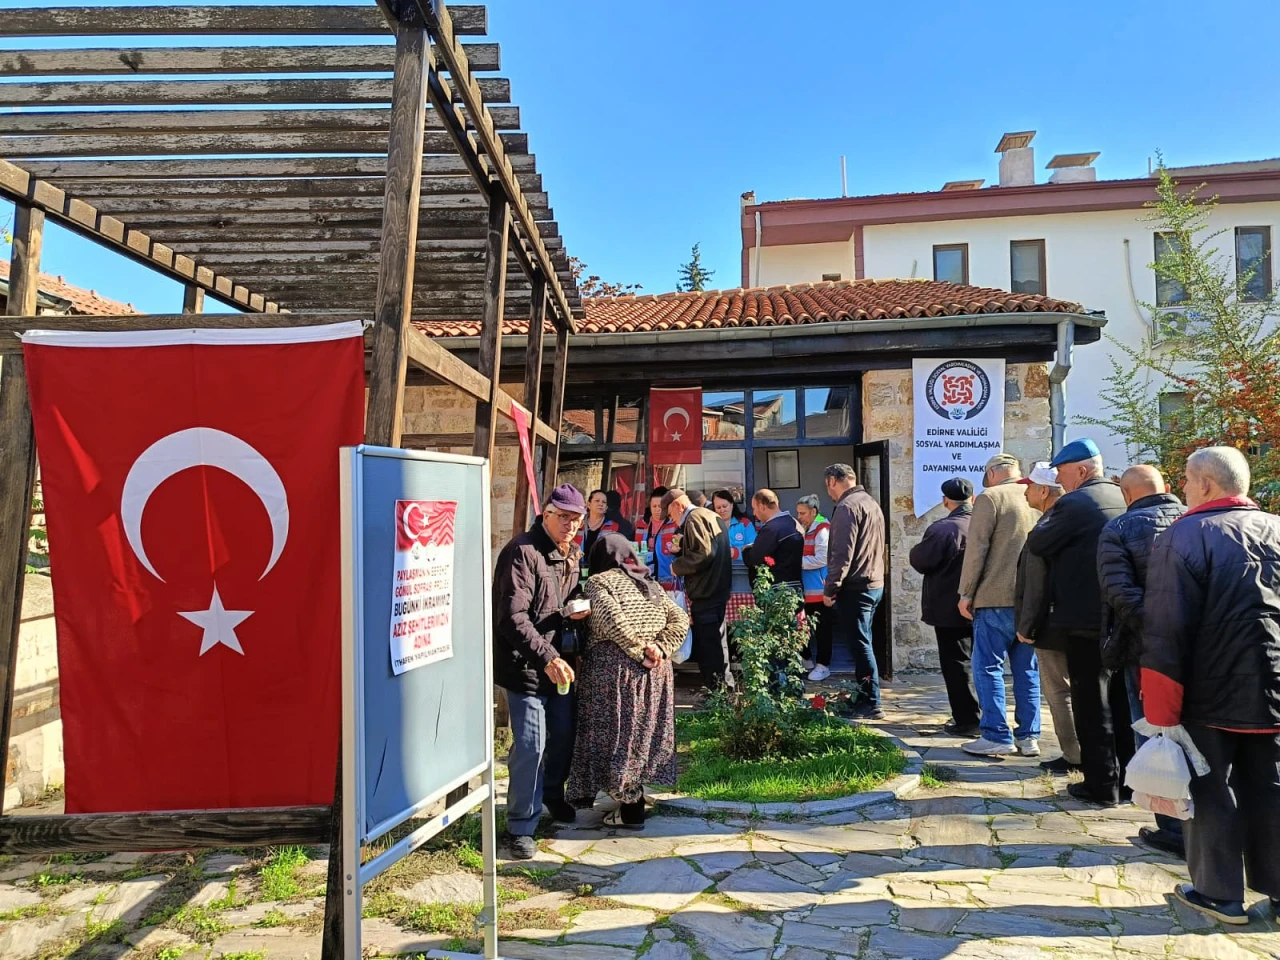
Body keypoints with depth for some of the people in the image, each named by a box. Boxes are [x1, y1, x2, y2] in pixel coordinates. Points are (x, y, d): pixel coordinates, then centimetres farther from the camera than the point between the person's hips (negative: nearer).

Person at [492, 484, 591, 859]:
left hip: (558, 661, 8)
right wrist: (546, 657, -30)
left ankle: (552, 795, 43)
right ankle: (520, 827, 10)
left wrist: (579, 609, 0)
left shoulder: (569, 555, 10)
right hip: (526, 664, -8)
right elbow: (512, 617, -24)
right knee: (531, 745, -6)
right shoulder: (522, 552, -18)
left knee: (563, 734, 18)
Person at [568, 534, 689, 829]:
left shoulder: (598, 581, -1)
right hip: (656, 671, 6)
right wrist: (659, 649, -4)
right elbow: (680, 620, 7)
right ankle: (633, 798, 24)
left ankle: (630, 808, 6)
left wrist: (639, 648, -12)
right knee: (644, 732, 15)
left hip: (613, 666, -6)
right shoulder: (651, 584, 17)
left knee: (616, 734, 3)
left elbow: (612, 619, -19)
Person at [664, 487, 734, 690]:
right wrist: (681, 548, 11)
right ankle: (723, 688, 28)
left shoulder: (694, 519, -13)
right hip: (717, 590, 11)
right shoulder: (711, 516, 18)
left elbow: (703, 554, -25)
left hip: (705, 594, -11)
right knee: (716, 644, 19)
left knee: (709, 647, -5)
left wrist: (677, 566, -12)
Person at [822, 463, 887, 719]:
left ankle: (872, 705, -2)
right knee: (861, 643, 16)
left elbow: (842, 553, -20)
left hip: (855, 588, -10)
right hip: (875, 583, 10)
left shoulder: (847, 507, -14)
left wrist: (830, 588, -14)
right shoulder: (871, 502, 17)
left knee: (860, 644, -5)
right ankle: (861, 697, 24)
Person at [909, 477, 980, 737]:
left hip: (951, 609, -7)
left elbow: (920, 561, -13)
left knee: (957, 664, 0)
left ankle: (967, 721, 2)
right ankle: (984, 716, 25)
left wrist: (914, 552, 7)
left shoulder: (943, 528, -18)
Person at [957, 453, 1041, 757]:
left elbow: (976, 549, -11)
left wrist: (966, 593, -5)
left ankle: (996, 736, -2)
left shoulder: (990, 498, -5)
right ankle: (1029, 737, 15)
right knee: (1027, 669, 11)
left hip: (996, 598, -6)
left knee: (988, 667, 0)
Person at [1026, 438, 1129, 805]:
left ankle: (1102, 784, 6)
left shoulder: (1073, 503, -15)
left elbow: (1036, 543, -9)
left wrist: (1049, 514, 7)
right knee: (1121, 700, 16)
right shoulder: (1124, 498, 9)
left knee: (1092, 704, 1)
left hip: (1086, 618, -8)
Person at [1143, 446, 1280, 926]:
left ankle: (1220, 893, 16)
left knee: (1211, 790, 7)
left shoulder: (1184, 536, -12)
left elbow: (1164, 632, -17)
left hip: (1210, 694, -5)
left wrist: (1160, 712, -12)